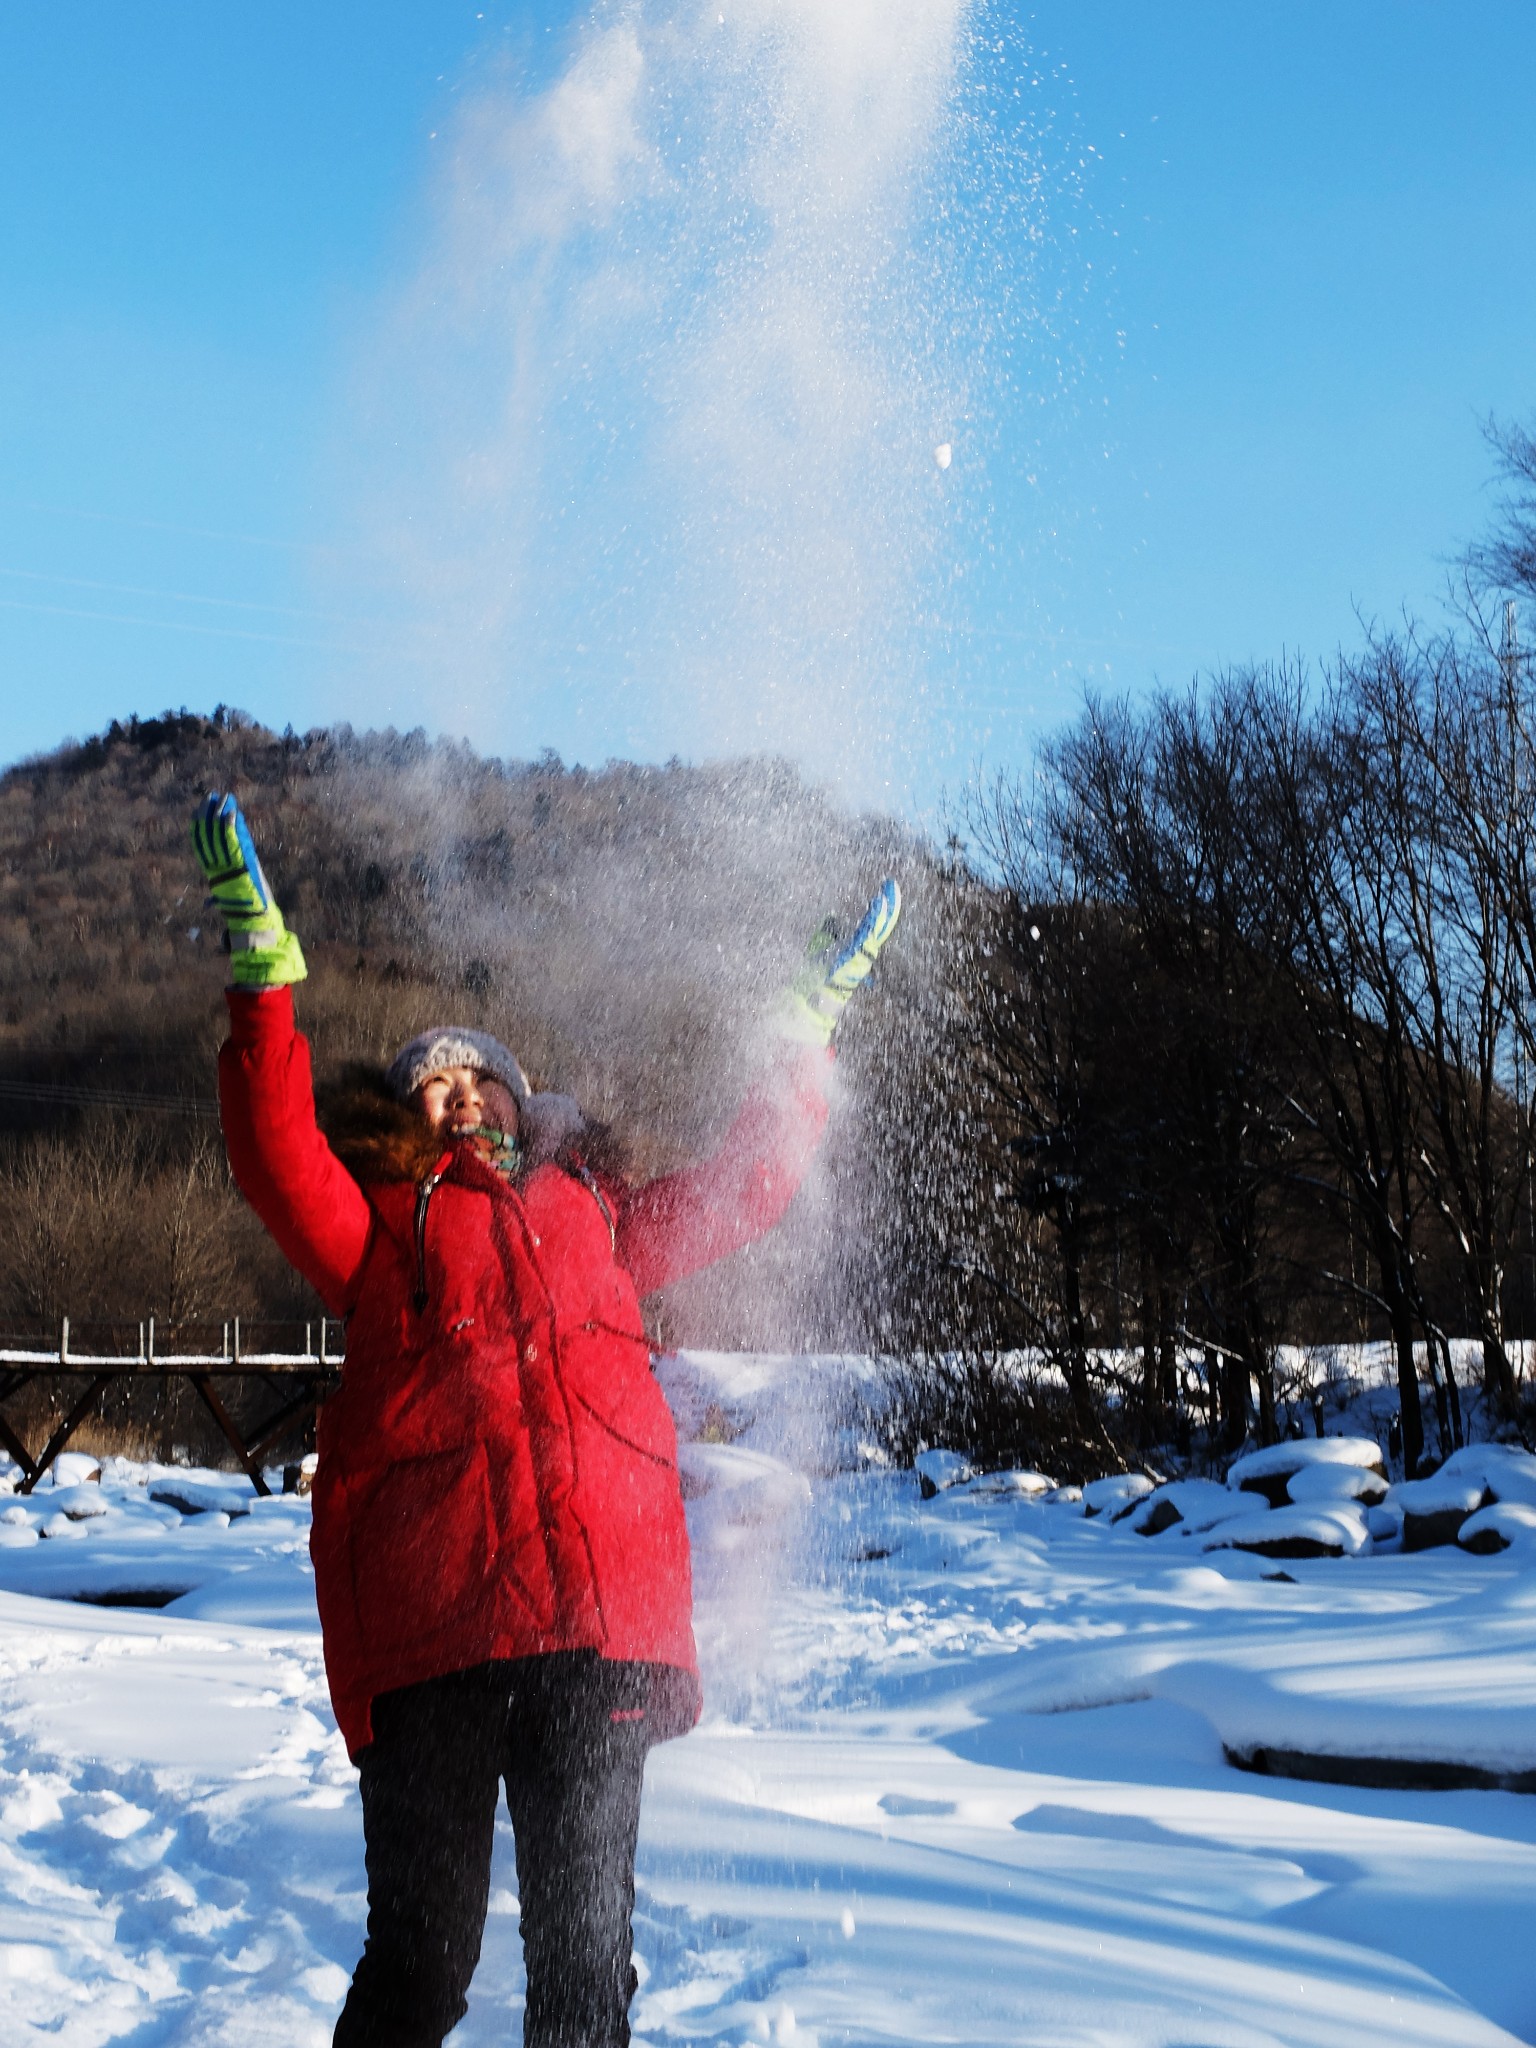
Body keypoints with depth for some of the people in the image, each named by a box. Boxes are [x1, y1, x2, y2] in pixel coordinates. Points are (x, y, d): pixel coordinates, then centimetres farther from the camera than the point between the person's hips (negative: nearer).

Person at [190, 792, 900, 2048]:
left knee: (587, 1936, 0)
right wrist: (265, 988, -6)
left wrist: (809, 1036, 37)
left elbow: (746, 1187, 35)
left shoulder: (592, 1213, 29)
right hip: (426, 1608, -2)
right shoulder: (375, 1224, 20)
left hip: (605, 1604, 2)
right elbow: (277, 1157, 2)